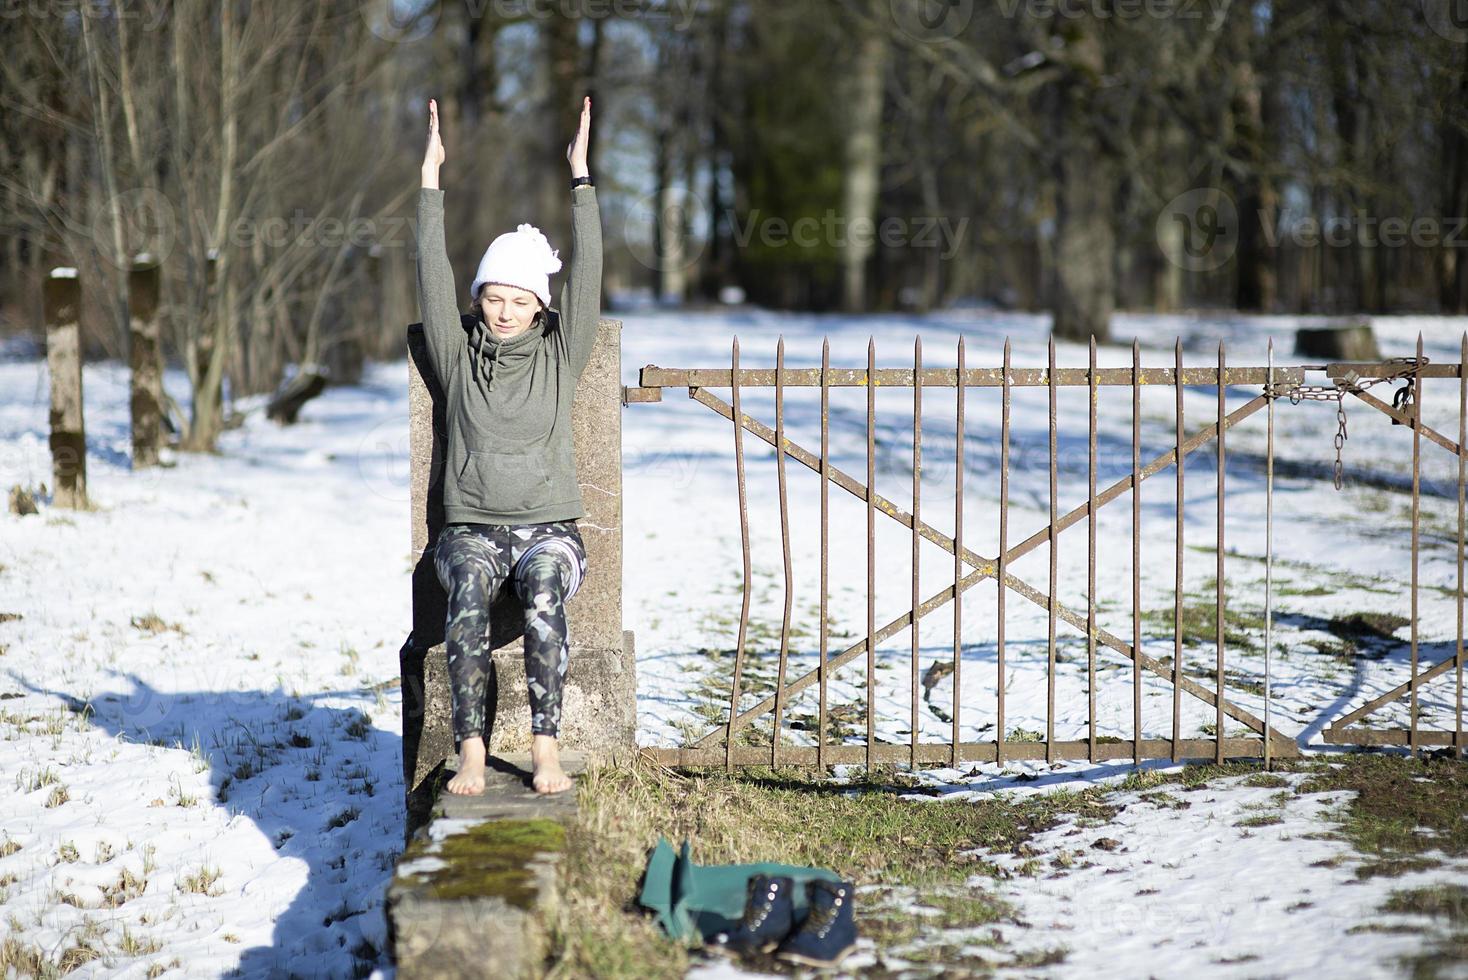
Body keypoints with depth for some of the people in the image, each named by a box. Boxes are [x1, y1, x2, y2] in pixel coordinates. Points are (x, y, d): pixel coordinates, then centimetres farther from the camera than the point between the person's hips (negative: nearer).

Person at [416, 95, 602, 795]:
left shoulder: (560, 355, 9)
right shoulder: (458, 354, 10)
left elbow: (587, 272, 1)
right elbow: (433, 273, 2)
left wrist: (580, 175, -3)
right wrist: (431, 176, -1)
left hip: (550, 528, 0)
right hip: (472, 529, 0)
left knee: (543, 589, -35)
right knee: (468, 592, -34)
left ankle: (545, 744, -38)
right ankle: (471, 748, -38)